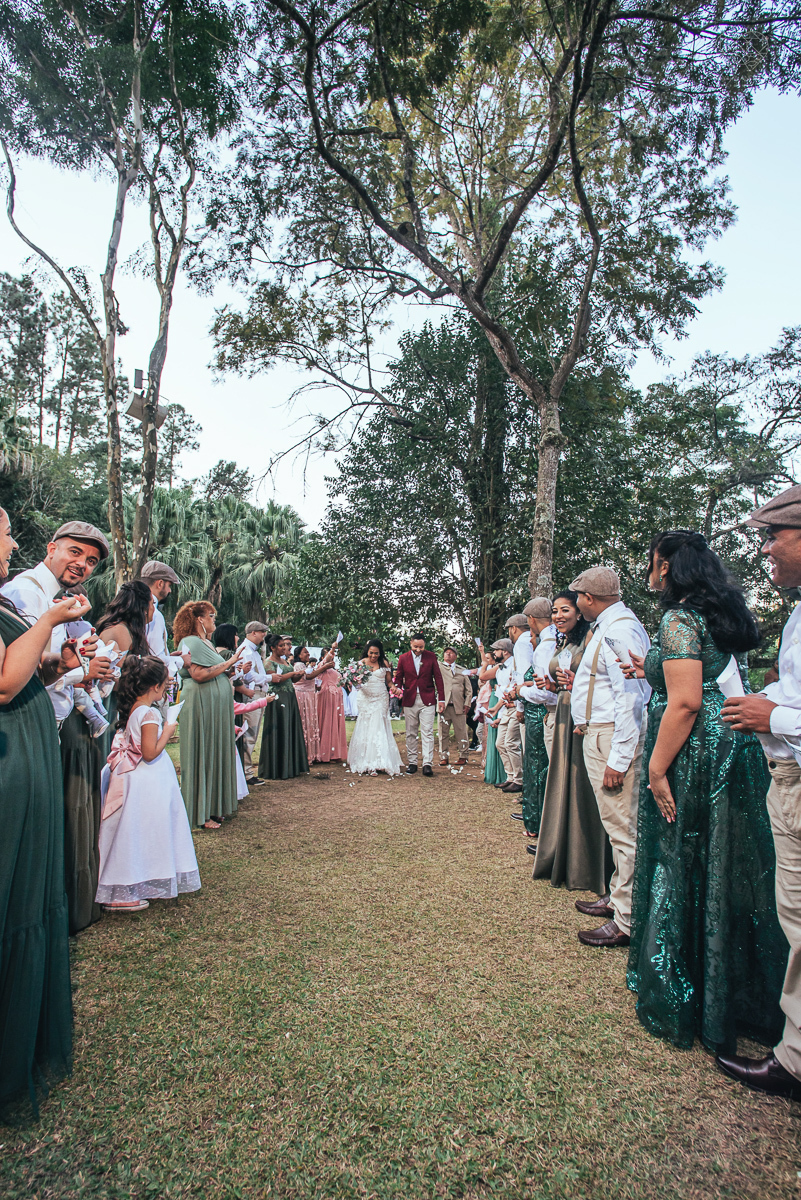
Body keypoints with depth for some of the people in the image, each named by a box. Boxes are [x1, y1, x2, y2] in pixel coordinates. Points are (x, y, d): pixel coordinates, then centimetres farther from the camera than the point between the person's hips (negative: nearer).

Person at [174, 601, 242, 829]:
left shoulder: (206, 643, 18)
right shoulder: (191, 642, -12)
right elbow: (199, 674, -24)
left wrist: (230, 671, 6)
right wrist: (228, 663, -17)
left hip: (215, 708, 9)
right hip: (201, 706, -9)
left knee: (215, 755, 12)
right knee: (202, 756, -3)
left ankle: (212, 808, 21)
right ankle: (199, 814, 6)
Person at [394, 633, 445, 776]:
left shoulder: (431, 657, 2)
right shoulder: (403, 658, 4)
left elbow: (438, 677, 4)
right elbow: (398, 678, 11)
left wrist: (441, 699, 1)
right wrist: (398, 690, -8)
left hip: (427, 699, -2)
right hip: (409, 700, 2)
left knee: (427, 732, -5)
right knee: (410, 733, 8)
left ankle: (427, 763, -4)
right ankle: (412, 762, 16)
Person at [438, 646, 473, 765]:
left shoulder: (462, 670, 16)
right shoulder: (439, 667, 11)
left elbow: (468, 689, 14)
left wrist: (467, 704, 5)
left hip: (459, 706, 1)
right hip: (443, 706, -1)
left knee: (461, 733, 2)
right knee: (443, 733, 2)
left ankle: (463, 756, 14)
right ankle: (444, 757, 12)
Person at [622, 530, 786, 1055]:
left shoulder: (680, 619, -14)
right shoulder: (726, 616, 13)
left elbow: (686, 703, -23)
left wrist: (656, 769, -20)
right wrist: (657, 673, 24)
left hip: (696, 756, -9)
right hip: (736, 752, 9)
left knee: (685, 873, 3)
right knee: (728, 872, 17)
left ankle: (683, 1004, 18)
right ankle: (746, 996, 32)